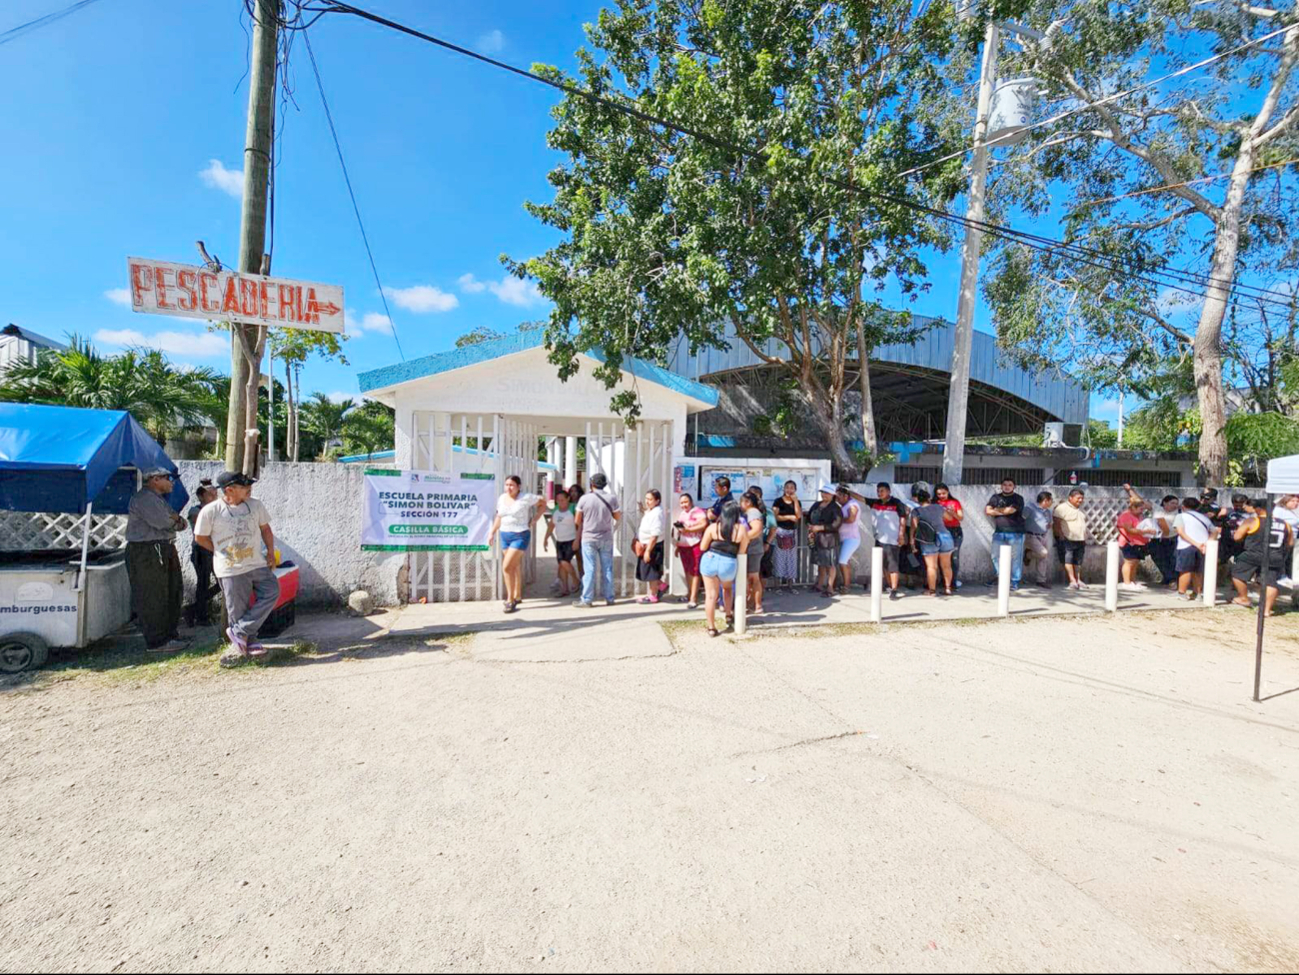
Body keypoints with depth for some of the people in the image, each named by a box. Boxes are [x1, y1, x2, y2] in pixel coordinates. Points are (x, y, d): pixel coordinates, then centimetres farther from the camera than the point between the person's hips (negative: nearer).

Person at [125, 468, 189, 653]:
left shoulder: (158, 499, 20)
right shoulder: (143, 498, -12)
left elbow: (181, 523, 16)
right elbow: (161, 522, -24)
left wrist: (177, 520, -8)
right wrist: (175, 519, -2)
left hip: (164, 550, 10)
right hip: (146, 552, -10)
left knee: (173, 594, 13)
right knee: (152, 599, -4)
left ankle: (170, 635, 23)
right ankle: (156, 642, 2)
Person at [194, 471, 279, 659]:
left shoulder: (255, 505, 1)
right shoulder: (210, 511, -11)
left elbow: (265, 529, 12)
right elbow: (200, 538, 1)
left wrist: (271, 553, 6)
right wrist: (221, 552, 1)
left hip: (258, 564, 4)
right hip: (231, 570, -4)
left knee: (272, 592, -4)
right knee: (239, 609, 3)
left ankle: (239, 631, 5)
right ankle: (250, 642, 20)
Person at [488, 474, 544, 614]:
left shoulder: (525, 498, -10)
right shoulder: (502, 498, 7)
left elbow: (543, 501, 2)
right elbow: (499, 517, 17)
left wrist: (535, 519, -1)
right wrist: (492, 532, 12)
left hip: (520, 536, -6)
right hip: (505, 535, 6)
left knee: (507, 567, -14)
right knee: (515, 567, 16)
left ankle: (510, 600, -3)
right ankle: (517, 596, 29)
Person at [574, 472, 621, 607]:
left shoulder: (584, 498, -7)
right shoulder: (611, 498, -5)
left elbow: (578, 521, 0)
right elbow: (617, 517, 6)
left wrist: (580, 531, 19)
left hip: (588, 538, -1)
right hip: (606, 538, 1)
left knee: (589, 569, 2)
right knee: (607, 569, 9)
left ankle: (587, 599, 4)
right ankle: (609, 598, 14)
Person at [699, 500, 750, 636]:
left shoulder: (713, 527, -1)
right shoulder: (742, 529, -3)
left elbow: (702, 547, 2)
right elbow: (742, 551, 0)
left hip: (710, 560, 0)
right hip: (729, 564, 0)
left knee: (711, 595, 8)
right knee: (727, 588, 31)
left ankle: (711, 627, 11)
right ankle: (729, 616, 36)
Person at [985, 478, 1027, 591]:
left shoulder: (1018, 498, 0)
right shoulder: (996, 497, 11)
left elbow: (1010, 510, -14)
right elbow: (987, 510, 0)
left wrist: (996, 509, 0)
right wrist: (1004, 511, -7)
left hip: (1015, 533, -4)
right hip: (999, 532, 4)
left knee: (1015, 558, -1)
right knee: (996, 556, 8)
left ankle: (1015, 582, 5)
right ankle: (997, 578, 21)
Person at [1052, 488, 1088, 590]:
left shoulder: (1080, 509, 18)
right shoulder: (1062, 507, -8)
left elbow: (1083, 524, 25)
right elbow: (1057, 523, -13)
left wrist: (1085, 538, 19)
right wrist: (1061, 536, -19)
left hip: (1080, 540, 8)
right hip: (1067, 540, -8)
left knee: (1078, 561, 9)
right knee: (1068, 560, -11)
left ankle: (1078, 580, 14)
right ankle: (1072, 580, -12)